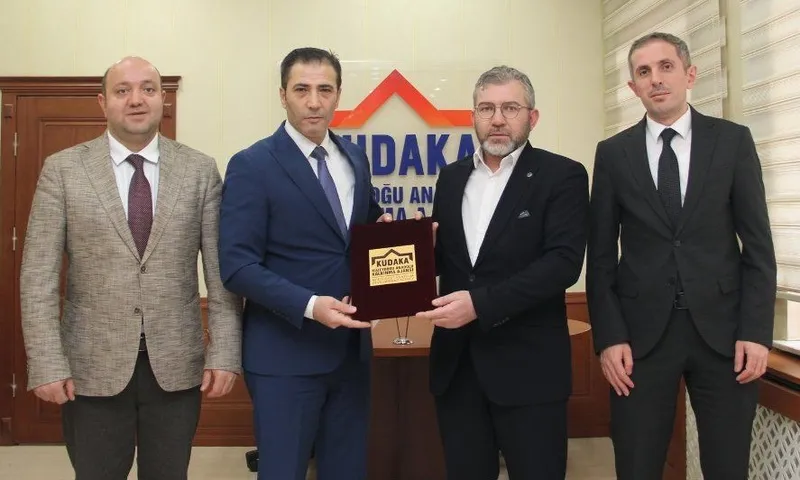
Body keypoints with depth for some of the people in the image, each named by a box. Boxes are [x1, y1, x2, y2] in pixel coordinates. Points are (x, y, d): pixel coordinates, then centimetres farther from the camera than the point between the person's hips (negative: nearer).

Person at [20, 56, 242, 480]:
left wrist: (225, 353, -5)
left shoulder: (200, 170, 1)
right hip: (93, 367, -1)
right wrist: (47, 363, -9)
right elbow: (38, 275, -3)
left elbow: (222, 270, 0)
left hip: (177, 365, 1)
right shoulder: (63, 169, -1)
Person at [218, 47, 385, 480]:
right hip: (286, 353, -6)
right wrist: (309, 305, -26)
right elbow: (237, 265, -15)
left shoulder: (355, 159, 9)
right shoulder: (252, 165, -10)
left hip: (352, 348, 6)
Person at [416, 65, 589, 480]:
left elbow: (563, 262, -16)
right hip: (456, 362, 5)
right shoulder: (452, 177, 12)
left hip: (527, 364, -4)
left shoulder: (562, 176, -5)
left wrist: (480, 303, -23)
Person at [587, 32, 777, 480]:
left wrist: (757, 330, -6)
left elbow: (758, 244, 2)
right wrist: (608, 336, -5)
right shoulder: (613, 153, 5)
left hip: (723, 328, 0)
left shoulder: (733, 141, 4)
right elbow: (601, 254, 4)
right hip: (642, 331, 0)